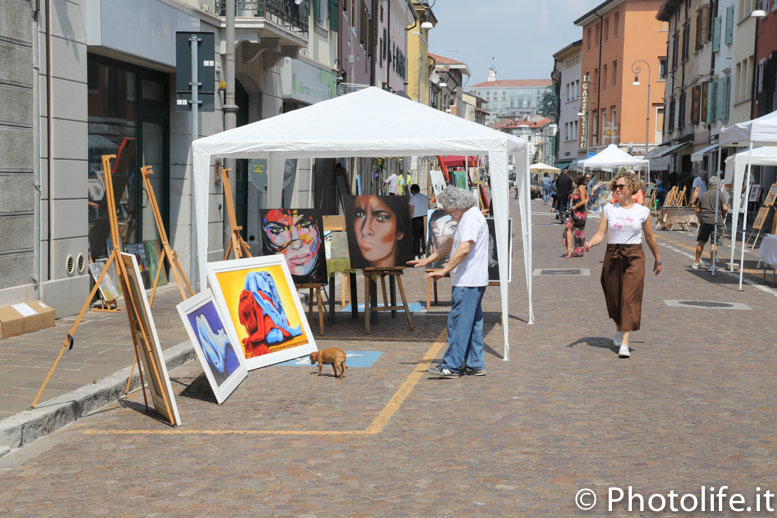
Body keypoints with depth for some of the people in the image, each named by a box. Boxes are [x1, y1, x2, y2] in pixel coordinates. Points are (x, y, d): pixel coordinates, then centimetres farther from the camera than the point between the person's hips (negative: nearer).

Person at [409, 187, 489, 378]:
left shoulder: (472, 218, -14)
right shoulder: (467, 218, 21)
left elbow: (464, 249, -25)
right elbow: (450, 244, 28)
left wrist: (444, 270, -24)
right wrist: (427, 260, 27)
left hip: (468, 282, -11)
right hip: (471, 281, 11)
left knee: (459, 322, -9)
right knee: (472, 323, 12)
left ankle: (451, 366, -7)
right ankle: (475, 365, 16)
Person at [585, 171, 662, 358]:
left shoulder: (642, 211, 3)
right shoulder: (609, 209, 4)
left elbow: (650, 237, 12)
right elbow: (600, 233, -1)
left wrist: (657, 260, 20)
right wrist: (590, 243, -21)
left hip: (634, 257, -2)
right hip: (612, 256, 2)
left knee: (630, 299, -10)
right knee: (614, 297, 9)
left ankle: (625, 343, -14)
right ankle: (619, 330, 38)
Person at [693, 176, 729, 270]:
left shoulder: (703, 195, 10)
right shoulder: (721, 194, -3)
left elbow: (697, 210, 10)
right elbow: (725, 208, -13)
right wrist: (723, 216, 6)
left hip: (704, 220, 4)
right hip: (716, 221, -4)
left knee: (701, 241, 15)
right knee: (714, 243, 0)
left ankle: (697, 262, 22)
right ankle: (711, 264, -1)